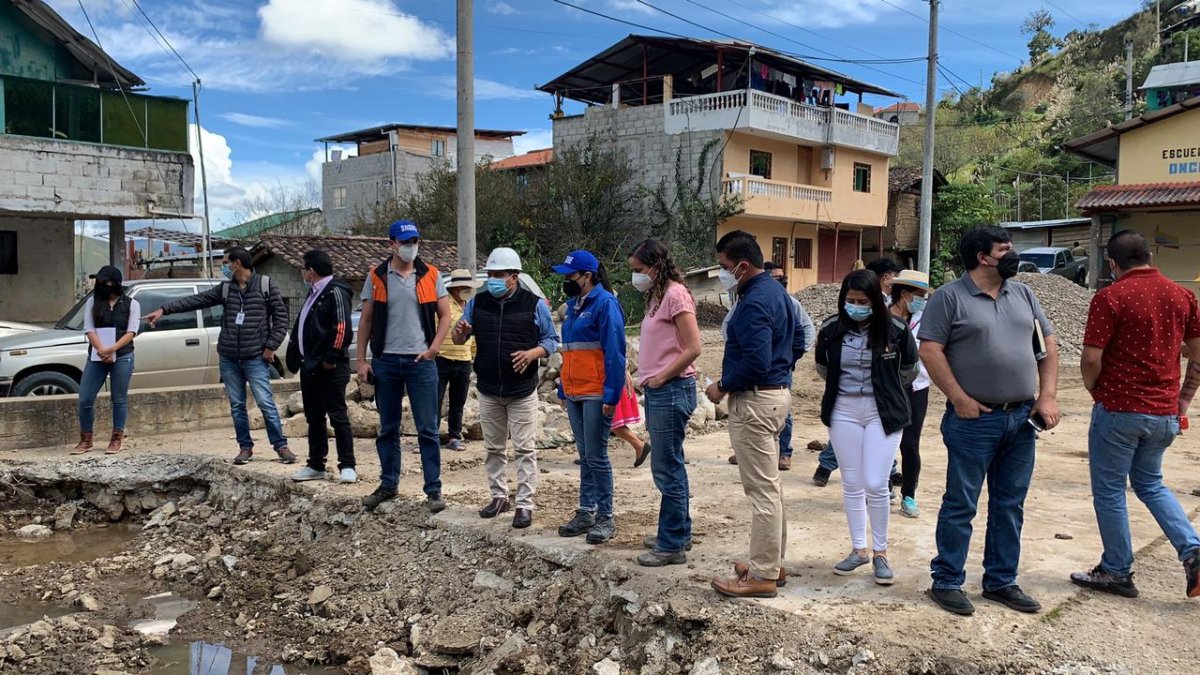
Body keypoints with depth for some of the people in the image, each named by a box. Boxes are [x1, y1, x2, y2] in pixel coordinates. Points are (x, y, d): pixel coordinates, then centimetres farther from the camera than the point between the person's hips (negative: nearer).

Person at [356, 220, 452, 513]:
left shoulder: (431, 275, 2)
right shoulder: (376, 277, 3)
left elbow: (444, 316, 5)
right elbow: (366, 321, 6)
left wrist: (433, 349, -8)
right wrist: (361, 360, 1)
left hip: (421, 362, -1)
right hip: (385, 362, 2)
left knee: (428, 429, 0)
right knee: (388, 428, 12)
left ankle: (433, 490, 6)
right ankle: (388, 484, 24)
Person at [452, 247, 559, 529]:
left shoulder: (535, 305, -3)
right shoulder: (477, 303, 5)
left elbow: (551, 340, 0)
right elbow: (460, 340, 9)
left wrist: (532, 353, -20)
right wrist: (460, 332, -16)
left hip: (523, 392, -3)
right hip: (488, 391, 4)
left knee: (524, 449, -2)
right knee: (493, 447, 13)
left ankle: (525, 504, 4)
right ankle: (499, 496, 27)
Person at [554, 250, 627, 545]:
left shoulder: (605, 303, -10)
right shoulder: (573, 305, 15)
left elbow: (614, 352, -14)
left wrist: (611, 395, -18)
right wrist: (563, 389, 18)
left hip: (596, 394, -8)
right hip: (573, 394, 8)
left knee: (596, 456, -3)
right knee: (585, 456, 13)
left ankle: (605, 518, 7)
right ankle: (586, 512, 21)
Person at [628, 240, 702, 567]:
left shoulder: (675, 295, -13)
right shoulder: (657, 296, 15)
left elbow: (693, 348, -19)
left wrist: (661, 378, -14)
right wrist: (648, 378, 8)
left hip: (671, 390, -10)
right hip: (658, 392, 10)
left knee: (667, 469, -3)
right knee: (671, 466, 16)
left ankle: (672, 545, 6)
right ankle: (679, 533, 27)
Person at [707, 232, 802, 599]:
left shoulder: (754, 303, -20)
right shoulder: (776, 291, 12)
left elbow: (756, 362, -26)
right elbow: (797, 341, 20)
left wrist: (722, 386, -14)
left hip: (755, 401, -11)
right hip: (777, 392, 11)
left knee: (762, 489, -4)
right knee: (769, 485, 17)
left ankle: (762, 576, 5)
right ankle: (773, 562, 28)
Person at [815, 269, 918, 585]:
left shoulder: (896, 330, -10)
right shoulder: (831, 330, -4)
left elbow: (908, 370, 8)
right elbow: (823, 368, 15)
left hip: (883, 413, -2)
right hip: (843, 410, 3)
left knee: (875, 485, -6)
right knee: (851, 484, 9)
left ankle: (880, 552, 11)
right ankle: (858, 549, 22)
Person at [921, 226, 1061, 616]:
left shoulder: (1022, 294, 12)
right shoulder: (950, 297, -6)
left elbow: (1047, 345, 15)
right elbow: (930, 351, -12)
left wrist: (1047, 396, 5)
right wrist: (960, 399, -15)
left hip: (1021, 419, 6)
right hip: (974, 419, -6)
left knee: (1010, 506, 13)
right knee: (961, 504, 1)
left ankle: (1001, 581, 26)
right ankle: (946, 582, 13)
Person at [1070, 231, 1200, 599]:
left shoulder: (1110, 297, -13)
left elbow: (1091, 359, -17)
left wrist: (1094, 390, 2)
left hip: (1119, 409, -6)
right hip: (1164, 413, 6)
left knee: (1109, 491, 8)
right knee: (1150, 483, 24)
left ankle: (1117, 572, 16)